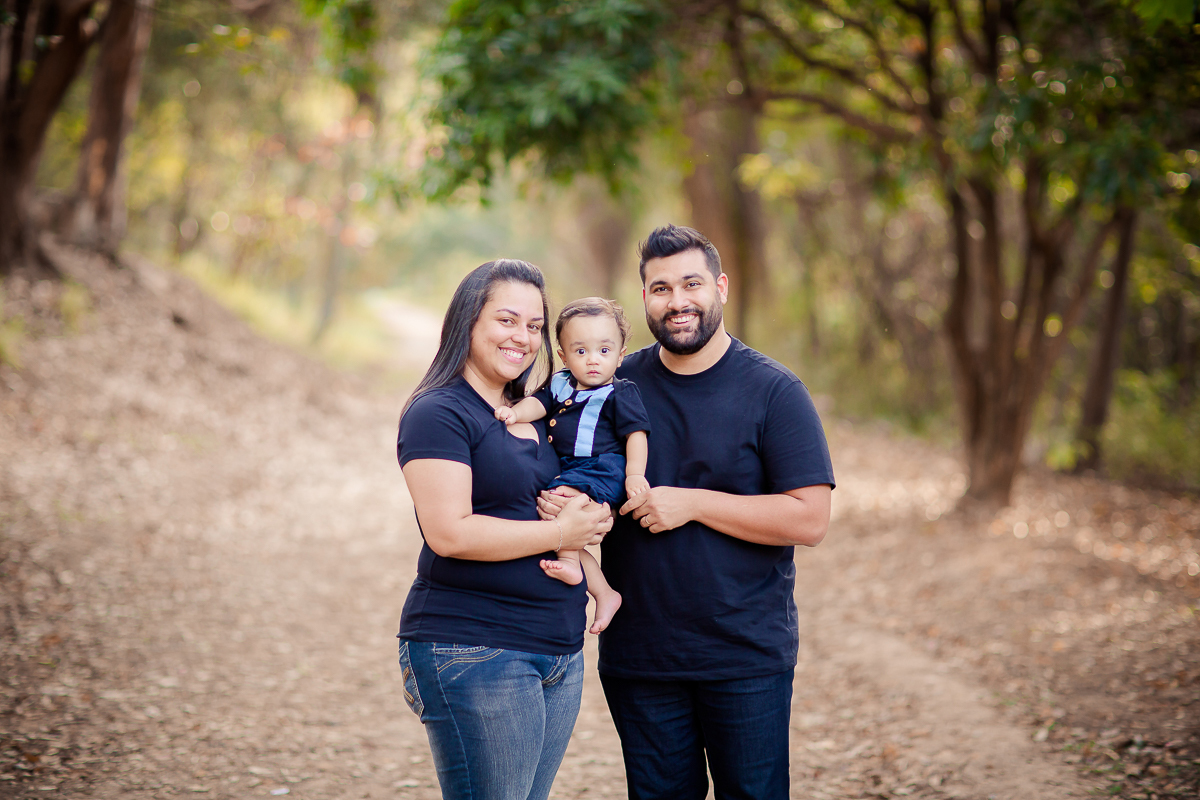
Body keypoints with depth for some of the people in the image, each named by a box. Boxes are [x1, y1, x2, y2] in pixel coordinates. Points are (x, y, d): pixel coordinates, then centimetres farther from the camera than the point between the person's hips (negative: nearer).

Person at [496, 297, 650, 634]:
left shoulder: (621, 394, -2)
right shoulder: (561, 385, 14)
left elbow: (635, 433, -6)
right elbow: (538, 403, 4)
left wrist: (635, 473, -17)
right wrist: (515, 412, -18)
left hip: (603, 470, -7)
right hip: (570, 471, 7)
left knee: (561, 495, -32)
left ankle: (570, 562, -23)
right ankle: (603, 593, 8)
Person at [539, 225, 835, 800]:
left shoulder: (774, 391, -6)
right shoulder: (616, 384, 5)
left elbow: (809, 520, -12)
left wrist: (692, 503, -17)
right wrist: (555, 498, -8)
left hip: (748, 660, -3)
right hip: (639, 659, 3)